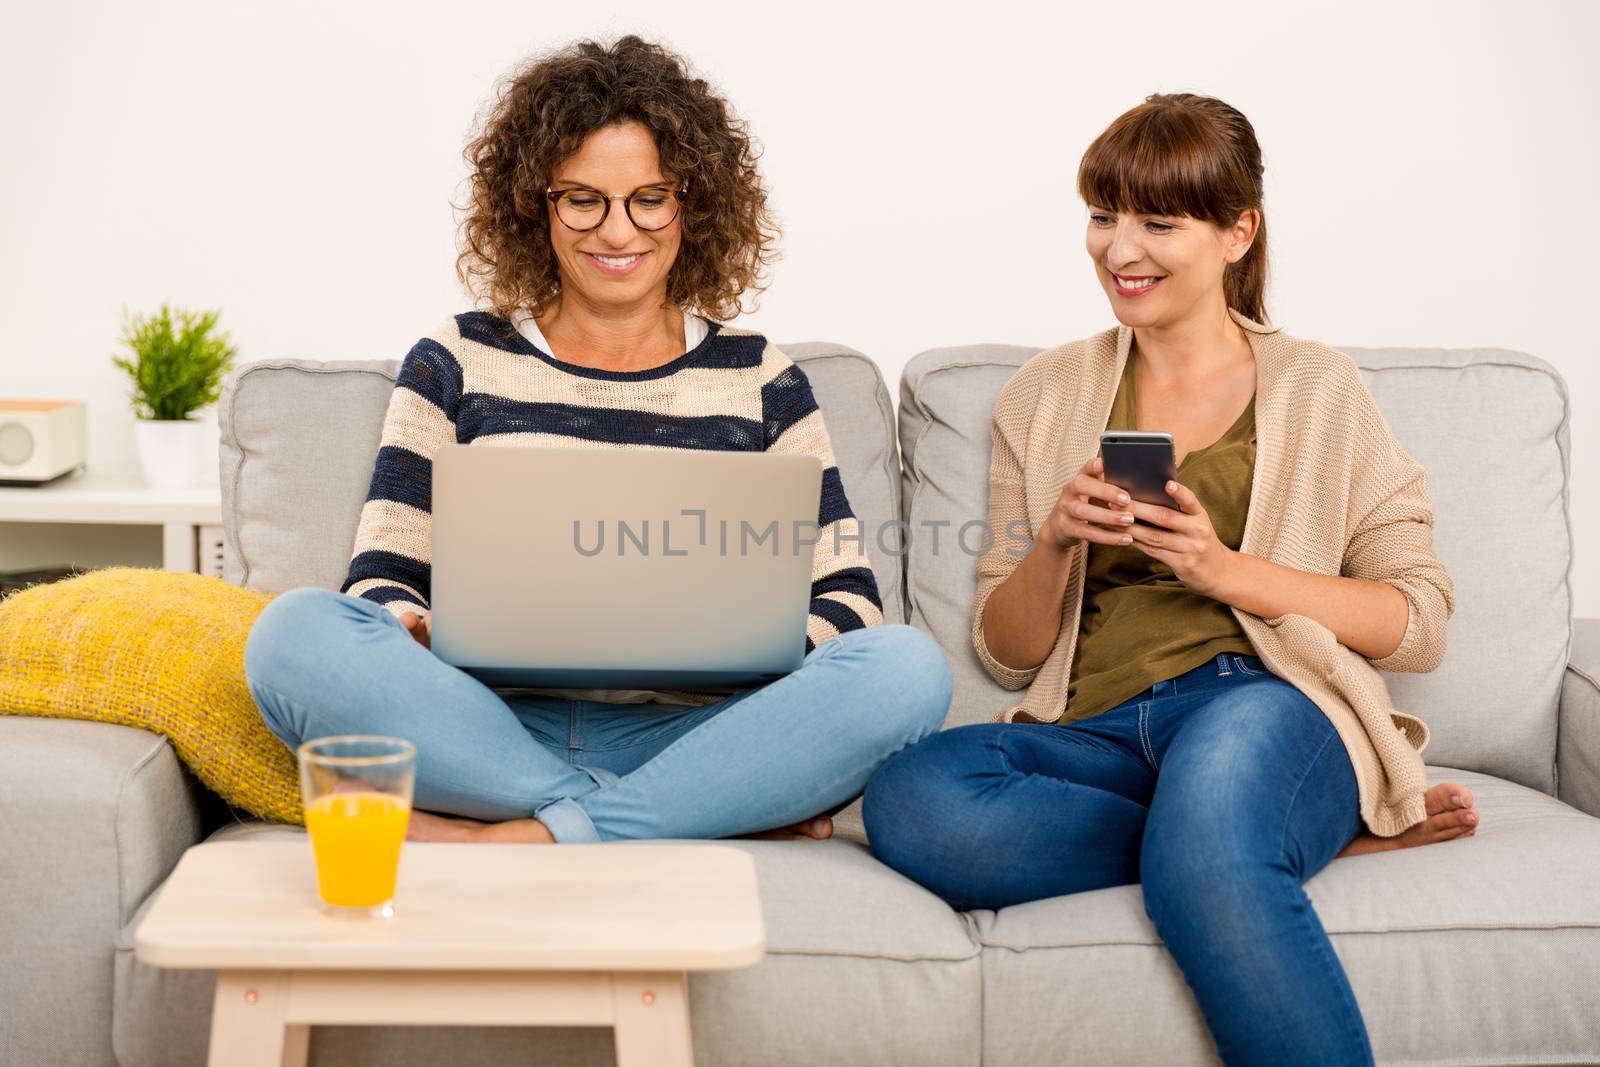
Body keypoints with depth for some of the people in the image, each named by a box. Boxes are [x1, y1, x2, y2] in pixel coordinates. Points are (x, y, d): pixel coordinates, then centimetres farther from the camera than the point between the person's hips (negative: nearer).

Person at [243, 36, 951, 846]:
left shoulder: (760, 382, 15)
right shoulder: (456, 364, 14)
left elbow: (849, 599, 9)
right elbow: (381, 580, 8)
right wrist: (409, 631, -16)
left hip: (694, 737, 0)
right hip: (492, 730, 0)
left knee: (906, 667, -27)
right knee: (295, 631, -28)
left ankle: (517, 842, -28)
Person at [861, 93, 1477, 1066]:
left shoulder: (1317, 390, 12)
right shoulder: (1045, 399, 18)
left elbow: (1422, 626, 4)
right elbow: (1006, 655, 15)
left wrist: (1227, 570, -8)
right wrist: (1056, 541, -6)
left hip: (1267, 703, -4)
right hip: (1094, 734, 5)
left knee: (1215, 772, -42)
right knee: (910, 798, -31)